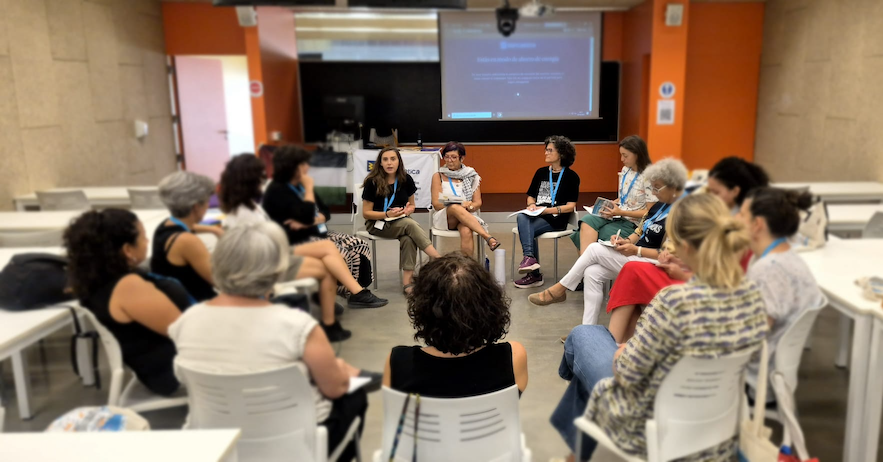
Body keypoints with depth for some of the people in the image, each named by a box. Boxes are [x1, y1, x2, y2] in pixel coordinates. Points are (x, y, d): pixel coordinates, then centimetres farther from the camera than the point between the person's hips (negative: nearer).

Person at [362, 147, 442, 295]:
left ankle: (407, 283, -36)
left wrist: (408, 210, -11)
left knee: (408, 238, -34)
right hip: (377, 223, -3)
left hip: (401, 221, 4)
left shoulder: (406, 180, 1)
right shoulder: (372, 182, -9)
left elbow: (411, 205, 14)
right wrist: (387, 214, -22)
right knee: (411, 225, -32)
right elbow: (366, 213, -7)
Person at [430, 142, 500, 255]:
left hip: (467, 216, 1)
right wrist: (459, 205, -17)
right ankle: (488, 237, -45)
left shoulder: (471, 176, 13)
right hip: (444, 217, -1)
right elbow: (436, 204, 0)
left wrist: (469, 206, -17)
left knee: (466, 231, -36)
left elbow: (478, 203, 8)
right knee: (455, 208, -37)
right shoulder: (438, 176, 10)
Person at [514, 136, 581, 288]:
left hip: (556, 219, -5)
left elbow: (570, 206, -5)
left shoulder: (571, 176, 2)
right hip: (537, 216, 5)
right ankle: (530, 258, -38)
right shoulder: (541, 172, 17)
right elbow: (530, 196, 22)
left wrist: (547, 210, -15)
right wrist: (532, 205, -2)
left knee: (525, 229, -30)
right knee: (522, 217, -30)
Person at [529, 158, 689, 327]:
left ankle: (559, 289, -3)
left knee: (595, 249, -16)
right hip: (636, 256, 9)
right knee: (592, 273, -12)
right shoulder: (660, 205, 13)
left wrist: (636, 250, -25)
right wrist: (626, 241, -5)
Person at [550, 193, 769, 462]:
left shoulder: (674, 302, -36)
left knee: (583, 335, 18)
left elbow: (626, 373, -23)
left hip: (651, 431, -6)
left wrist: (620, 354, -1)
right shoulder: (754, 294, -13)